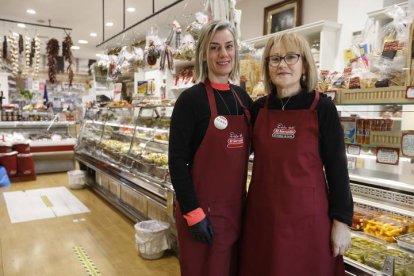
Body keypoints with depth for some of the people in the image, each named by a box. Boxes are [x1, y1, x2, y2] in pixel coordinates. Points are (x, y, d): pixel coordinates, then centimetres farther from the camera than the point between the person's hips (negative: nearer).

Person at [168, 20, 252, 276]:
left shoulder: (243, 97, 6)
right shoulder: (192, 98, -12)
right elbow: (177, 160, -14)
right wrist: (193, 213, -16)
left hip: (237, 206, 6)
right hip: (203, 208, -6)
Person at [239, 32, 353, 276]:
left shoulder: (322, 108, -7)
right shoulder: (258, 108, 2)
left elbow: (337, 166, -6)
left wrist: (342, 220, -6)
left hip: (307, 214, -3)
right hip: (263, 211, 3)